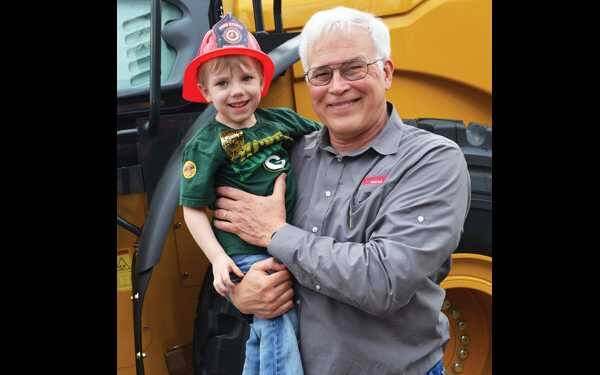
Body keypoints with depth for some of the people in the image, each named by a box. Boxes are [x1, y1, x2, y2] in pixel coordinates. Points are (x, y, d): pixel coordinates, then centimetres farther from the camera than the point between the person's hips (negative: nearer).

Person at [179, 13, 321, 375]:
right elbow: (194, 209, -10)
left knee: (263, 333, 20)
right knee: (278, 333, -10)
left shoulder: (279, 120, 2)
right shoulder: (205, 145, -11)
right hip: (246, 256, -6)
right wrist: (218, 258, -18)